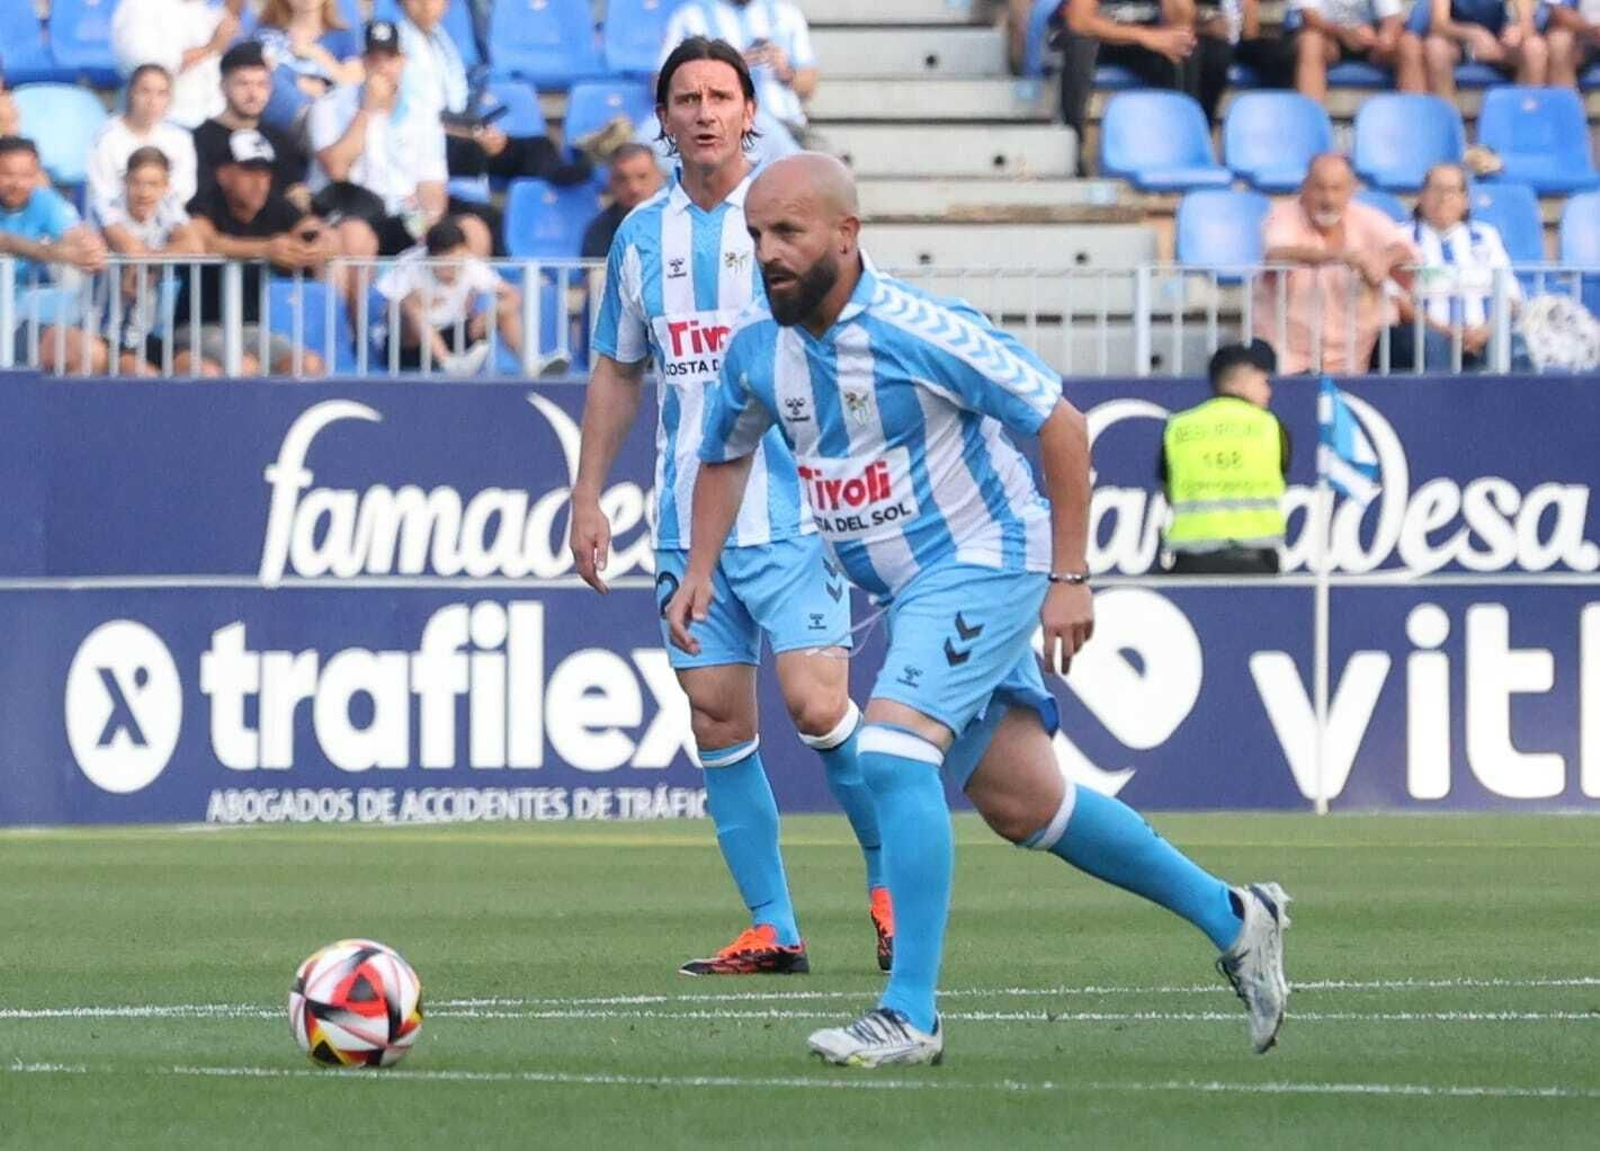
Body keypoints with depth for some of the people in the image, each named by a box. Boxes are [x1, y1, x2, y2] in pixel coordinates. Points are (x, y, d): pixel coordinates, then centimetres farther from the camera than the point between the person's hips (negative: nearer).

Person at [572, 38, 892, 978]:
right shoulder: (643, 234, 9)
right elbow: (617, 371, 19)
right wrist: (588, 497, 15)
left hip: (792, 512, -5)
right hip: (689, 523, 5)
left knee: (816, 705, -14)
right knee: (717, 718, 1)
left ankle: (893, 874, 9)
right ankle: (773, 929, 8)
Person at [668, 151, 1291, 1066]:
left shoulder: (919, 331, -22)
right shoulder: (756, 349, -2)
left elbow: (1062, 426, -15)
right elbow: (726, 457, 18)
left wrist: (1068, 578, -15)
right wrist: (701, 571, 5)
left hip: (983, 562, -8)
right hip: (908, 587, 8)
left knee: (894, 750, -24)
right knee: (1025, 804, 10)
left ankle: (911, 1016, -20)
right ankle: (1233, 919, 26)